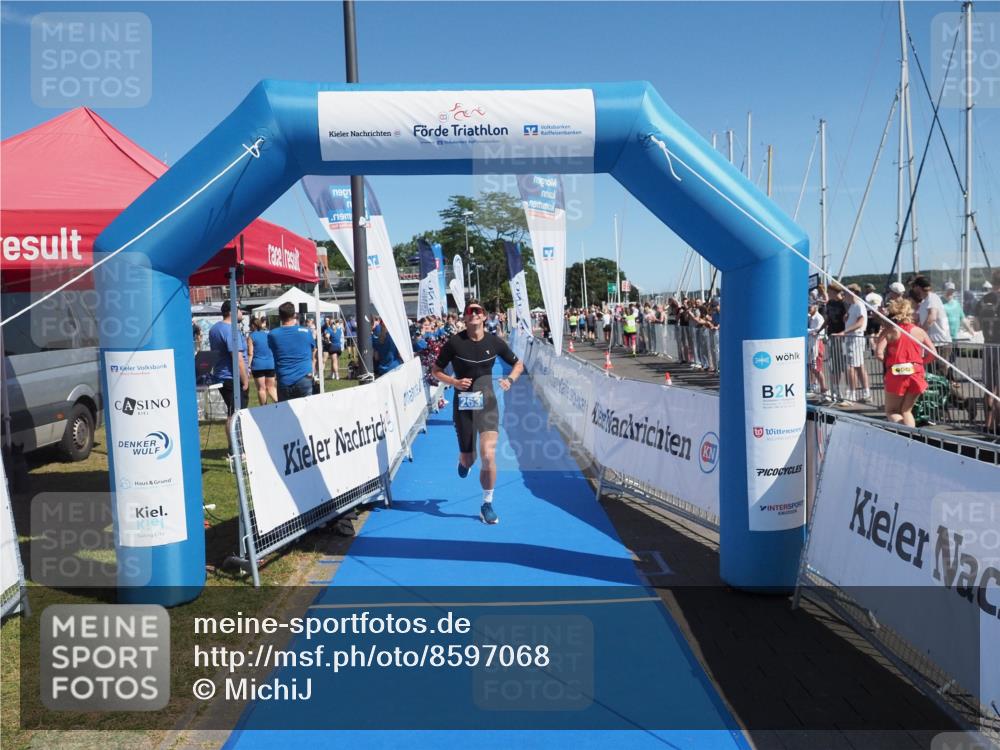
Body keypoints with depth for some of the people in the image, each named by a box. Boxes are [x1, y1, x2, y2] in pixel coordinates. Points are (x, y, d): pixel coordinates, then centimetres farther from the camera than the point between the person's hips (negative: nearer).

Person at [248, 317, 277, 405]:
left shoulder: (251, 336, -2)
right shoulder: (268, 334, 11)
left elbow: (250, 354, -8)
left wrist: (248, 366, -5)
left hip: (258, 365, -4)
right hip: (270, 364, 4)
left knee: (261, 388, 3)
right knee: (271, 387, 9)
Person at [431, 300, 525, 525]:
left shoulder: (494, 342, -2)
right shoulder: (455, 342, -7)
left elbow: (518, 364, 11)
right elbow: (436, 371, 2)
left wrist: (510, 379, -9)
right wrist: (455, 382, -15)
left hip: (487, 403, 0)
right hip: (463, 405, 0)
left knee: (488, 454, -16)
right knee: (468, 459, 8)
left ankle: (487, 505, 2)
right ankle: (463, 461, 51)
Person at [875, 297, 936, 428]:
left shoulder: (889, 331, -5)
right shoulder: (919, 331, 7)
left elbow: (878, 354, -15)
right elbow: (933, 353, 2)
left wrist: (887, 361, 5)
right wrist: (920, 363, 15)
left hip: (896, 374, -4)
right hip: (916, 373, 4)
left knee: (891, 411, 9)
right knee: (906, 411, 19)